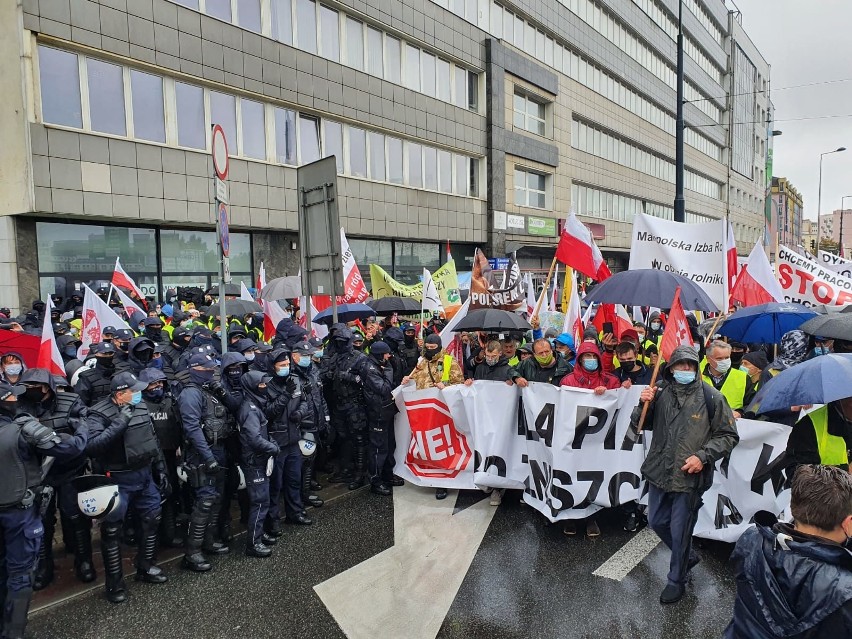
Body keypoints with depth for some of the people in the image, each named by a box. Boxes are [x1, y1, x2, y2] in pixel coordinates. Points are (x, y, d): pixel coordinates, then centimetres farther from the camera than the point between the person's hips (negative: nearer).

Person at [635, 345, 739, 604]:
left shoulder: (711, 397, -12)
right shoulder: (660, 391, -4)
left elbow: (728, 436, -4)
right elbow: (639, 425, 5)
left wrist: (703, 456, -16)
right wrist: (643, 404, -15)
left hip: (689, 477, -4)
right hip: (659, 473, 4)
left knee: (680, 532, 9)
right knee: (656, 522, 19)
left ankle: (676, 580, 32)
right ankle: (687, 556, 46)